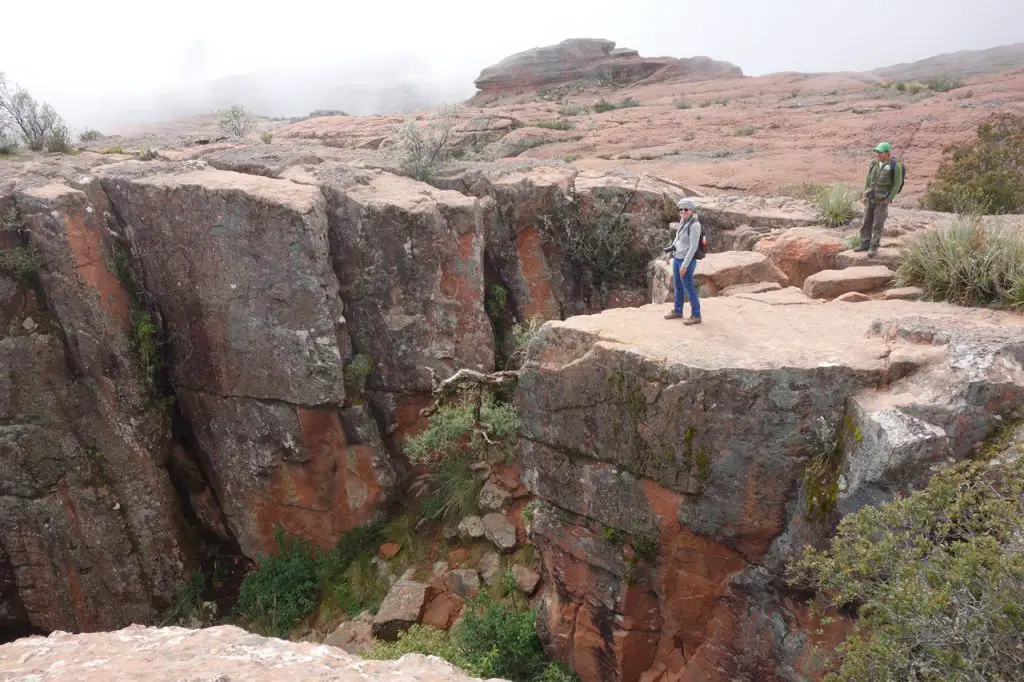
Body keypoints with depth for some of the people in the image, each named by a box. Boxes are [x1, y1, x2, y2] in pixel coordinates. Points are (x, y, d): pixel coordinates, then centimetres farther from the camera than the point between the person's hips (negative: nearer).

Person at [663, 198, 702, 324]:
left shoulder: (694, 225, -23)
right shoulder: (682, 222, 3)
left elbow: (693, 247, -23)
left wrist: (684, 265, -22)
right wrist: (671, 248, 6)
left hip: (687, 261, -9)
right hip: (677, 259, 9)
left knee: (689, 288, 0)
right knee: (677, 286, 20)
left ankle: (696, 316, 12)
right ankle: (677, 311, 36)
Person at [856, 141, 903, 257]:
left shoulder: (895, 166, -16)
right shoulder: (874, 163, 0)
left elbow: (897, 184, -13)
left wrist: (889, 199, -16)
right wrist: (865, 195, 6)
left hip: (882, 200, -6)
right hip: (870, 198, 6)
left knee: (878, 224, -4)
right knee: (867, 222, 7)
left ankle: (873, 247, 4)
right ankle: (865, 244, 16)